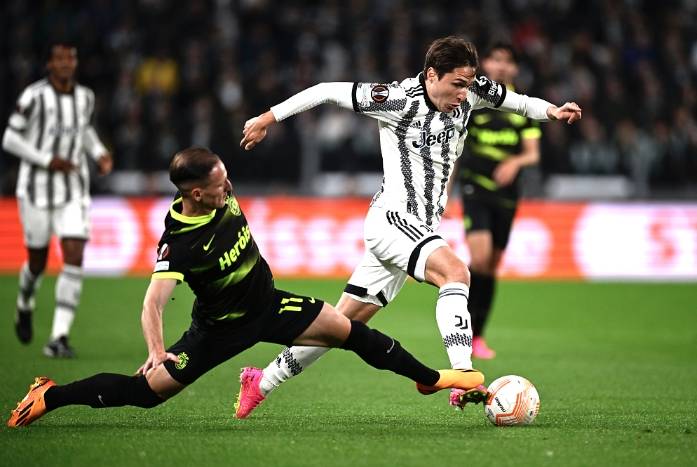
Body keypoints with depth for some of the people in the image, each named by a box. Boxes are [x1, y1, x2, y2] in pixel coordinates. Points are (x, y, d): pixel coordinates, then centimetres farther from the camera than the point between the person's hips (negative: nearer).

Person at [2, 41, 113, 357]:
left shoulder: (85, 97, 2)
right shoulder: (34, 97, -14)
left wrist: (99, 154, 4)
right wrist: (48, 161, -18)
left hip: (74, 191, 3)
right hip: (37, 189, -3)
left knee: (74, 258, -12)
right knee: (38, 261, 9)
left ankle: (58, 338, -11)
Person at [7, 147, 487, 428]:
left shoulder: (223, 197, -13)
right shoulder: (179, 243, -32)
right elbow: (154, 302, -39)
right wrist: (156, 350, -53)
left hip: (267, 304, 6)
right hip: (222, 326, -6)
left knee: (347, 329, -5)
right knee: (146, 389, -9)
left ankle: (429, 377, 11)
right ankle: (48, 397, 8)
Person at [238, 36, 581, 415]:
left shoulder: (469, 93, 1)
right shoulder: (398, 100, -16)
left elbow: (510, 99, 20)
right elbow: (328, 91, -7)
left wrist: (551, 111, 1)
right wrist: (268, 118, -1)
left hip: (421, 228, 8)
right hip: (392, 217, -8)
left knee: (343, 322, 12)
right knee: (455, 273, -31)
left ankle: (263, 381, 24)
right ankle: (463, 378, -39)